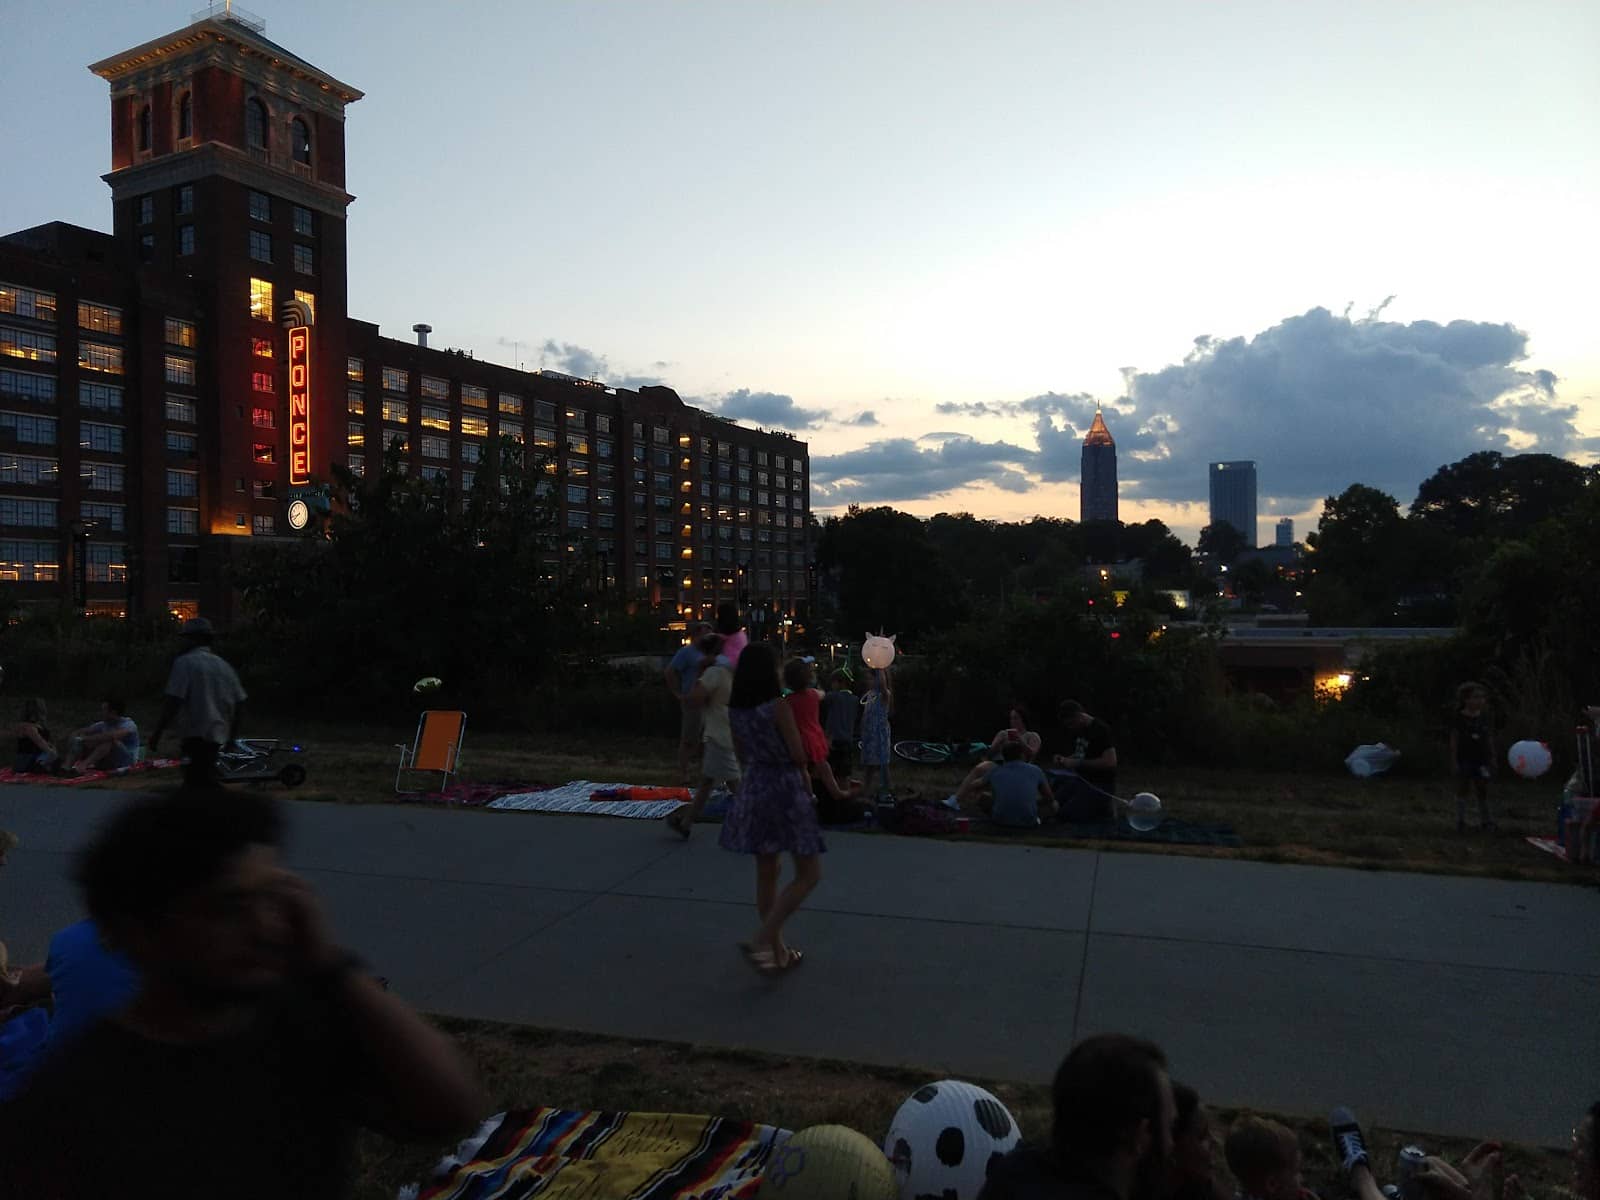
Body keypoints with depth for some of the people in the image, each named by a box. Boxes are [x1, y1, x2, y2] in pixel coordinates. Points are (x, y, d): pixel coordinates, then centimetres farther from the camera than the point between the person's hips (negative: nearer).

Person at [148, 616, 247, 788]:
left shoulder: (184, 662, -7)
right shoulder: (223, 665, 14)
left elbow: (173, 701, -16)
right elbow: (240, 703, 14)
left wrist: (156, 732, -10)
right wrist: (232, 735, 23)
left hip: (195, 735, -7)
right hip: (218, 736, 7)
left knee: (195, 782, -8)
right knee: (207, 780, 16)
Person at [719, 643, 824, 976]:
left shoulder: (735, 710, 2)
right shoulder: (778, 707, -17)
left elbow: (743, 756, 11)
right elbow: (799, 757, -14)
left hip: (753, 789, 7)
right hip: (786, 791, -7)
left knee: (767, 874, 15)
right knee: (809, 874, 4)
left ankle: (778, 951, 24)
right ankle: (762, 940, -6)